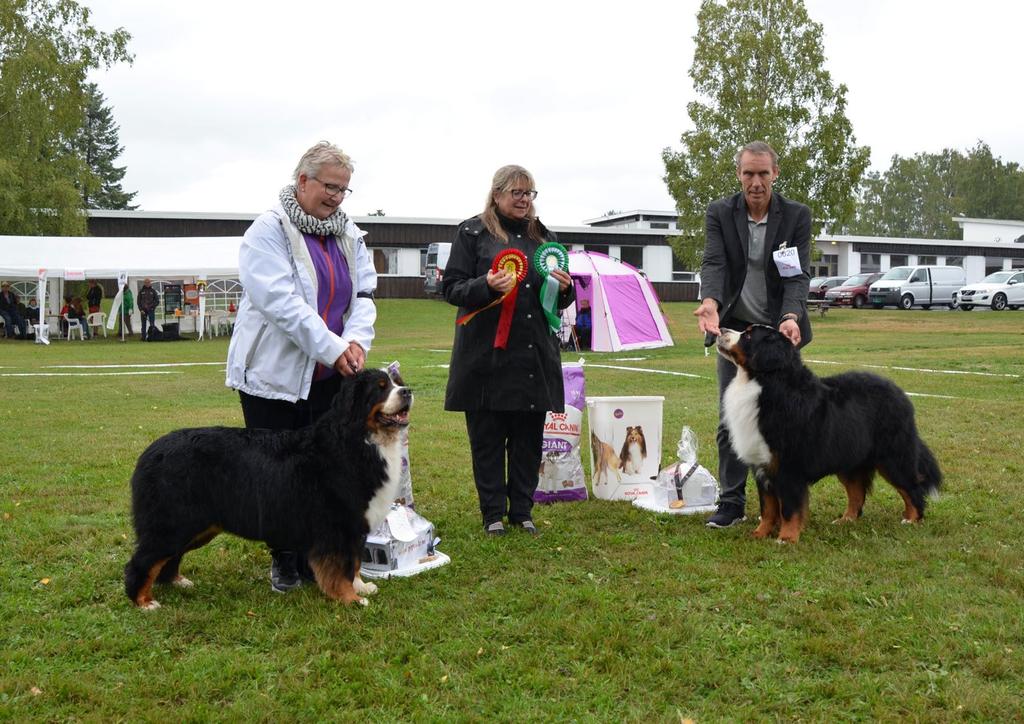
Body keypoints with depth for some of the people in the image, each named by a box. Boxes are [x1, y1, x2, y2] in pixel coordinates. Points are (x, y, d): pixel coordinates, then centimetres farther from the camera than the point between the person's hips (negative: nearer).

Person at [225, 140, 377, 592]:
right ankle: (283, 561, 19)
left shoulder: (349, 236, 10)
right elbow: (281, 301, -20)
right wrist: (333, 347, -24)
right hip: (274, 373, -5)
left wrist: (357, 339, -15)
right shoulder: (269, 231, -10)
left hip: (329, 377, 5)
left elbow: (364, 294, 5)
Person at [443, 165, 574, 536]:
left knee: (528, 439, 7)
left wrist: (564, 288, -4)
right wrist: (485, 286, -21)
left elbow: (561, 299, 19)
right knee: (487, 439, 3)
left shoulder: (543, 236, 15)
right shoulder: (473, 233, 2)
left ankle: (522, 510, 19)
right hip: (487, 355, -4)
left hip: (535, 356, 4)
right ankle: (493, 513, 14)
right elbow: (451, 287, -3)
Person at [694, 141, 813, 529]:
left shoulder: (797, 216, -6)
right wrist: (710, 303, -36)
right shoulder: (719, 213, -4)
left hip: (781, 330, -1)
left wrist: (791, 317, -32)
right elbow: (714, 264, -15)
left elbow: (799, 273, -13)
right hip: (735, 328, 1)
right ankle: (731, 503, 10)